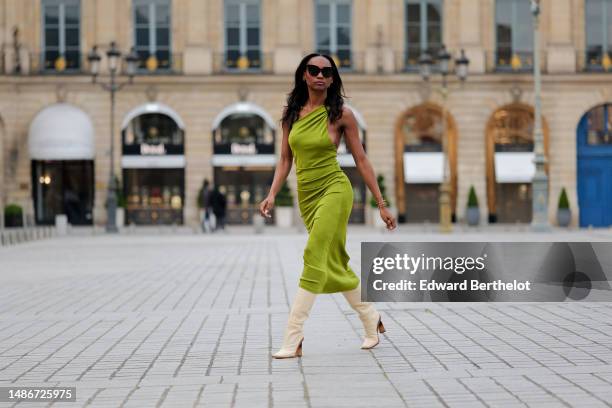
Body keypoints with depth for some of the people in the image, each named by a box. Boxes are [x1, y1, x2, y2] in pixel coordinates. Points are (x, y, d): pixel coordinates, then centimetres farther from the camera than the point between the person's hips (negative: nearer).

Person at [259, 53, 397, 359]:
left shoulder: (341, 114, -4)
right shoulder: (291, 113, 6)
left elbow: (361, 161, -1)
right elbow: (285, 160, 10)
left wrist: (381, 204, -1)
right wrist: (272, 194, -4)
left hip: (334, 189, -5)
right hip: (306, 196, 5)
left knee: (314, 259, -17)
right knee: (334, 265, 11)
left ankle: (293, 339, -16)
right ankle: (372, 321, 31)